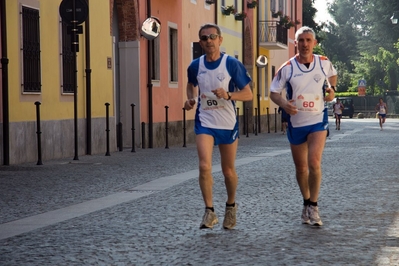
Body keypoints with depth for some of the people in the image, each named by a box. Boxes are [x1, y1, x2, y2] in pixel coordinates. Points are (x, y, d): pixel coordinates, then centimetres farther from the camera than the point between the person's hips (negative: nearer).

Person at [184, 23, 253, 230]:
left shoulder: (232, 64, -9)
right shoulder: (195, 66, 0)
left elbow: (248, 94, -6)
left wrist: (228, 95, -23)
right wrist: (191, 99, 1)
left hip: (228, 123, -1)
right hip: (204, 122, 1)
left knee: (228, 170, 10)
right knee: (204, 166, -16)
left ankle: (231, 206, 35)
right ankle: (209, 211, -5)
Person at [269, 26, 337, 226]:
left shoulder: (324, 63, -4)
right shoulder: (287, 68, -9)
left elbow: (332, 75, 20)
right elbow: (274, 92, -1)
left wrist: (331, 88, -1)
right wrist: (283, 104, -21)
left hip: (318, 120, -1)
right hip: (296, 122, 1)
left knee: (314, 162, -18)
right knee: (300, 168, 10)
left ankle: (313, 206, -5)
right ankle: (306, 202, 33)